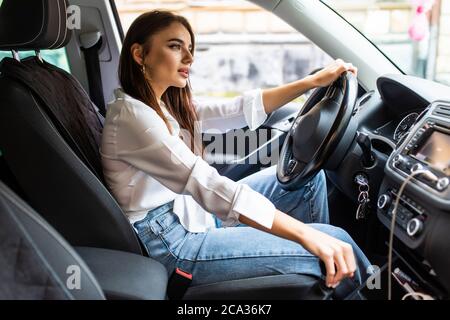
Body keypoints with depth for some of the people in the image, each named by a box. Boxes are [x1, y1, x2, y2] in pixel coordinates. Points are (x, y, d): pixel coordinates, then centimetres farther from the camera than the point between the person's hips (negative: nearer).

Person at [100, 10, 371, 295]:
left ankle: (319, 288, 22)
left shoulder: (169, 106, 8)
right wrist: (307, 235, -35)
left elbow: (240, 110, 6)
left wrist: (314, 81, 1)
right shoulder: (129, 115, -21)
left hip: (195, 215, 9)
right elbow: (206, 185, -32)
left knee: (309, 178, 9)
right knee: (337, 240, -11)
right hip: (173, 244, -9)